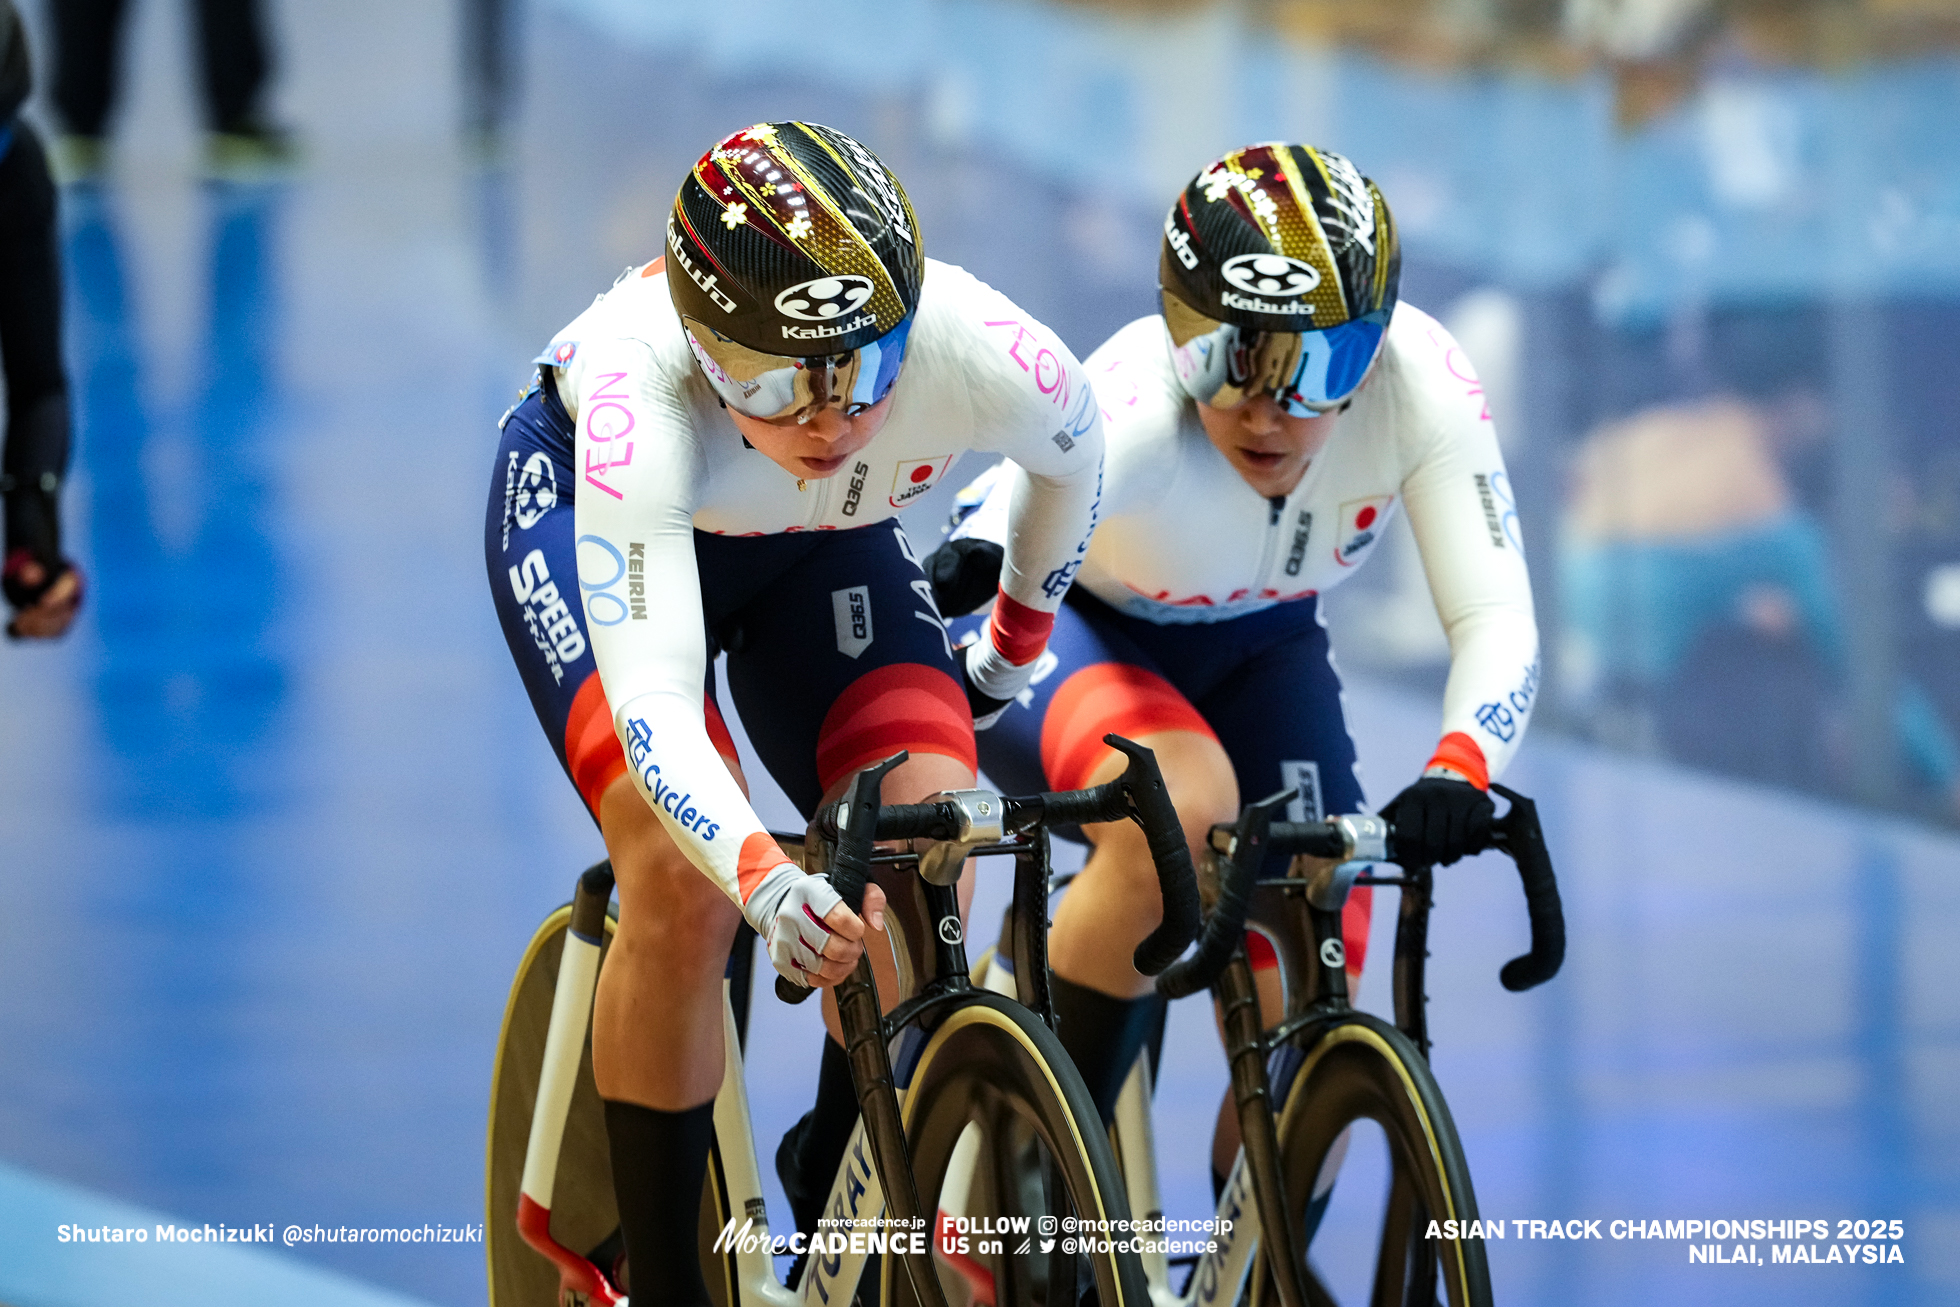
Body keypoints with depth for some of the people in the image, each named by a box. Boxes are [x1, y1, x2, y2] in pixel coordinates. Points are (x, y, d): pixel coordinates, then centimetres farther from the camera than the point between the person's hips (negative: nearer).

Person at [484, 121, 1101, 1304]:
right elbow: (653, 700, -51)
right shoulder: (646, 396, -44)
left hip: (821, 542, 3)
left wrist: (1019, 639, 6)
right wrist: (765, 880, -67)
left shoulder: (980, 352, -36)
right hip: (583, 502, -3)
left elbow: (1074, 452, -9)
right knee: (684, 877, -25)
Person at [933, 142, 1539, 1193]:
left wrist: (1458, 775, -50)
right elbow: (996, 536, -52)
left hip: (1254, 651, 4)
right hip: (1062, 631, -4)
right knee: (1182, 801, -36)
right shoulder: (1133, 410, -38)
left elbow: (1496, 616, -32)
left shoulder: (1423, 386, -29)